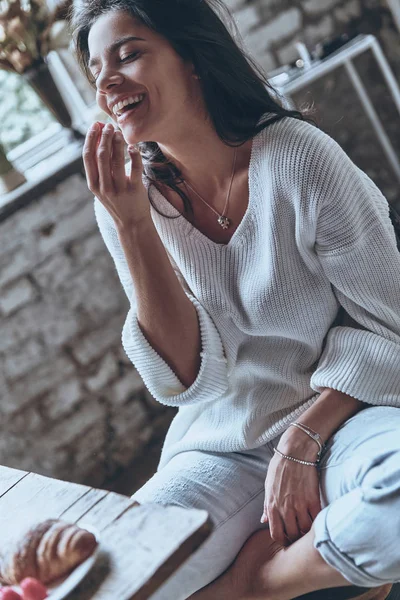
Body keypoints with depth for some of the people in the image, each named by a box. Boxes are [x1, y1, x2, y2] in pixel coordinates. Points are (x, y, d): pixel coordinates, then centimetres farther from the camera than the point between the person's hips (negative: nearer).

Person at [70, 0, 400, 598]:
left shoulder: (299, 158, -15)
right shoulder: (133, 199, -4)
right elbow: (187, 379, -10)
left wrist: (302, 443, -17)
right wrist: (132, 224, -19)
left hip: (341, 417, -3)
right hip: (224, 447, 3)